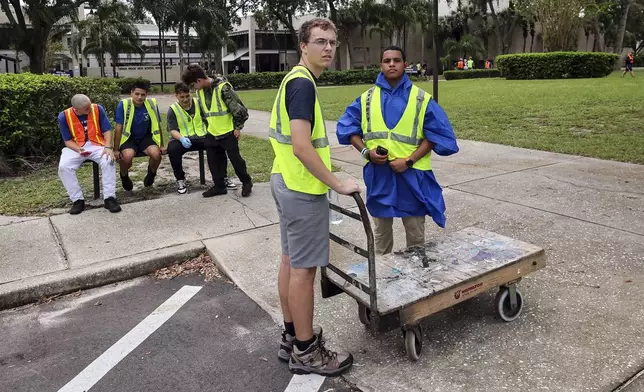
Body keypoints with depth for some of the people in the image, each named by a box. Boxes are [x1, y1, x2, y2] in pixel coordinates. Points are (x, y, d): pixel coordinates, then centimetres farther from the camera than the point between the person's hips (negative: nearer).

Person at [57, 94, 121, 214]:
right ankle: (78, 200, -11)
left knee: (108, 161, -31)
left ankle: (109, 198, -21)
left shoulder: (98, 109, -9)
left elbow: (107, 131, -5)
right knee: (63, 167, -26)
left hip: (97, 145, 0)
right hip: (75, 148, 1)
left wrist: (108, 147, -22)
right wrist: (79, 150, -23)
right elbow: (68, 140, -3)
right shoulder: (64, 116, -10)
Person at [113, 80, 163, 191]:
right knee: (127, 156, -33)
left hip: (146, 137, 2)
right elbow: (119, 128, -10)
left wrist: (161, 145, 6)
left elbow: (157, 126, 4)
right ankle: (124, 176, 3)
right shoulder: (123, 105, -13)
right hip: (128, 138, -2)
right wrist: (116, 149, -10)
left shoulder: (152, 104, -7)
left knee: (156, 154, -29)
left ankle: (151, 172, 8)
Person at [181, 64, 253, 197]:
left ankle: (247, 182, 18)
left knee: (235, 158, 0)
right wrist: (208, 124, 18)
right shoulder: (200, 91, 3)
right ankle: (219, 186, 22)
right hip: (212, 133, 7)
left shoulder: (222, 88, -20)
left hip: (228, 131, -7)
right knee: (216, 160, 11)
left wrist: (238, 127, -13)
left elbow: (238, 108, -17)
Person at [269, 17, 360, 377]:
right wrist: (338, 184, -19)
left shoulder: (295, 79, 15)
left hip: (288, 182, 10)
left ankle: (292, 337, 29)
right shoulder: (303, 83, -17)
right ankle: (305, 352, 13)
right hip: (303, 188, -10)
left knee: (291, 261, 15)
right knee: (304, 268, -1)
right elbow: (302, 147, -26)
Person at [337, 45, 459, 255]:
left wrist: (409, 161, -14)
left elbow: (436, 135, -4)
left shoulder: (422, 99, -2)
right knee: (381, 231, 16)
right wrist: (366, 151, -9)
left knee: (415, 233, 10)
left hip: (411, 174, -2)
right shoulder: (367, 98, 4)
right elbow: (348, 128, 8)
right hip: (378, 173, 2)